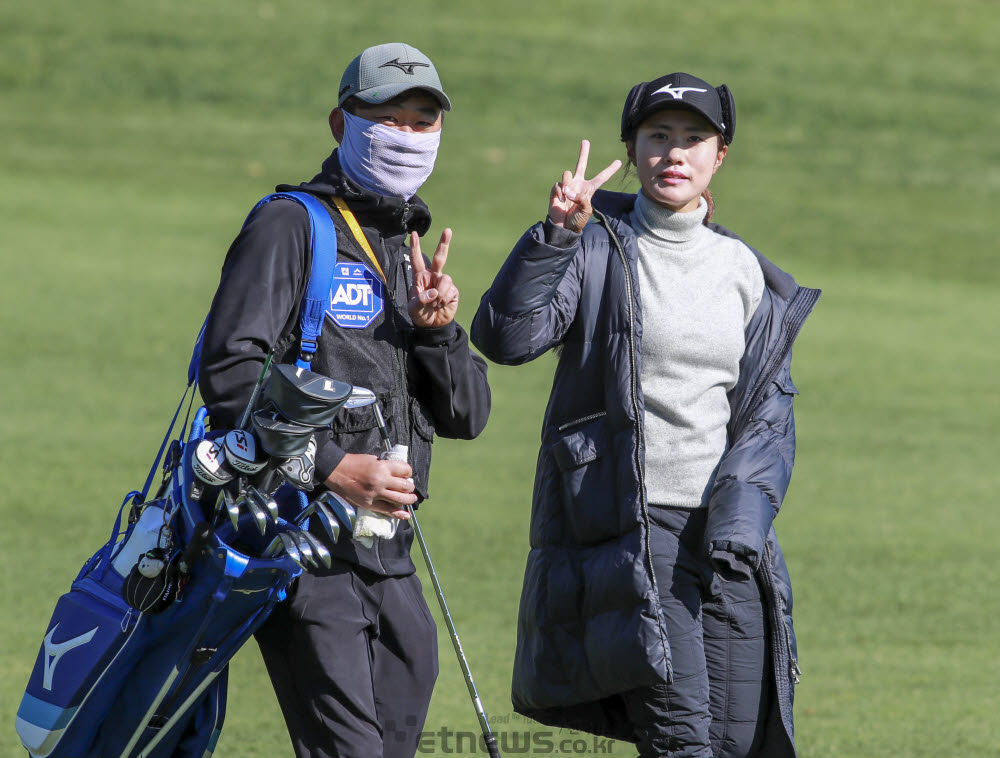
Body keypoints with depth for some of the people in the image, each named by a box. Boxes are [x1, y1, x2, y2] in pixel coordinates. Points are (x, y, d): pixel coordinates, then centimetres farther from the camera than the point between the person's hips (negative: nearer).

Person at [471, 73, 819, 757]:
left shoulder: (745, 272, 13)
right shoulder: (597, 246, 0)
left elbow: (771, 411, 12)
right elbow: (506, 337, -14)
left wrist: (742, 507, -5)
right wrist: (556, 236, -24)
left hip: (724, 529, 5)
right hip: (622, 528, -5)